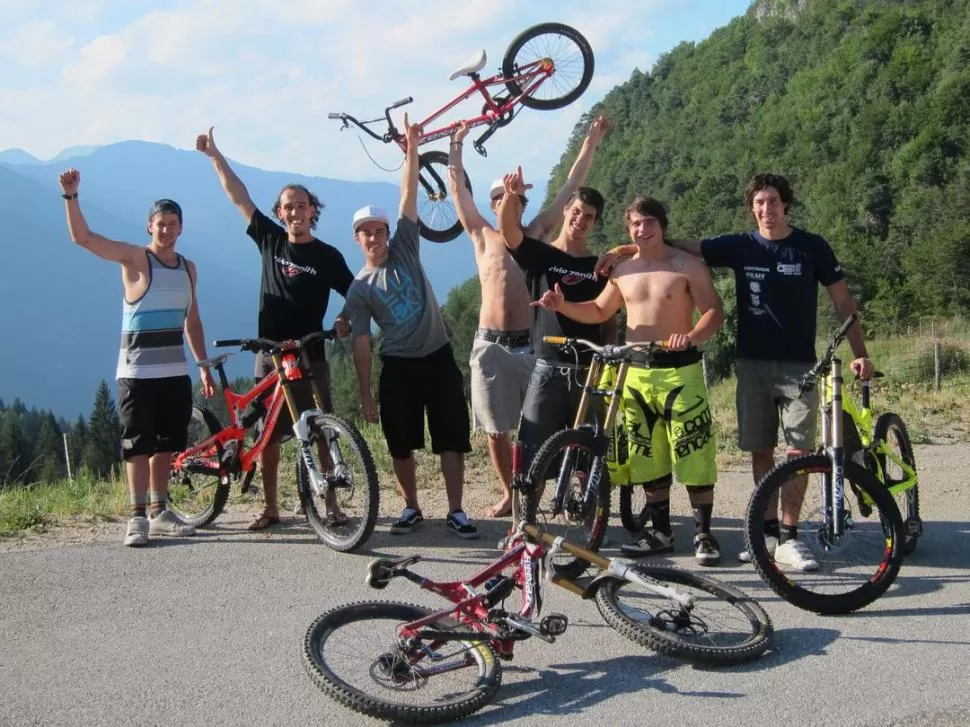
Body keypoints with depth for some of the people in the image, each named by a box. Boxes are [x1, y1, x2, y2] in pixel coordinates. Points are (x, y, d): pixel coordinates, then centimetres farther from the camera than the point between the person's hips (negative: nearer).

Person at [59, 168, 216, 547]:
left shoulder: (188, 268, 10)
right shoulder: (134, 258, -6)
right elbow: (82, 237, -17)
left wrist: (205, 367, 15)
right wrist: (71, 195, -30)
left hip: (176, 372, 5)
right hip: (138, 372, -5)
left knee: (166, 444, 11)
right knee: (138, 446, -2)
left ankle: (160, 512, 22)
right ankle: (137, 517, 3)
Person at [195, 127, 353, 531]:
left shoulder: (327, 255, 0)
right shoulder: (269, 239, 5)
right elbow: (238, 196, 6)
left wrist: (346, 321, -14)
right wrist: (214, 155, 5)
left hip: (310, 356, -2)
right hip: (270, 353, 2)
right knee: (267, 435, 5)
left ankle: (331, 505, 7)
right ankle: (270, 508, 16)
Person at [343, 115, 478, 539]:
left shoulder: (405, 249, 4)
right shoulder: (359, 289, 0)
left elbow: (409, 198, -4)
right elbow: (361, 343, -3)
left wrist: (412, 151, -14)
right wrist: (366, 395, -6)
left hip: (439, 357, 1)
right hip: (398, 366, 0)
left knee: (452, 438, -1)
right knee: (401, 444, 5)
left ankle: (456, 512, 5)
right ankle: (411, 508, 23)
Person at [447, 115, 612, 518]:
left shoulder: (536, 234, 8)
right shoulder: (482, 237, 8)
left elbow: (571, 186, 9)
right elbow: (457, 187, 11)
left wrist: (591, 142, 9)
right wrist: (456, 144, 15)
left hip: (530, 343, 0)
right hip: (490, 345, 1)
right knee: (496, 429, 6)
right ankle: (509, 493, 21)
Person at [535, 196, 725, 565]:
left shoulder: (687, 265, -4)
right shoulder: (623, 270, 10)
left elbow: (715, 311, -9)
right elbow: (600, 311, 22)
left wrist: (692, 336, -29)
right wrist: (562, 305, 5)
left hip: (680, 370, -5)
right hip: (636, 372, 5)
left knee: (694, 455, -4)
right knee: (649, 456, 10)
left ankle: (703, 533, 8)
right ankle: (660, 529, 22)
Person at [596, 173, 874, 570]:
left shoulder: (812, 247, 0)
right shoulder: (740, 246, 4)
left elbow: (843, 302, 2)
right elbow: (681, 246, 4)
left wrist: (859, 354, -6)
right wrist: (626, 249, -4)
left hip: (798, 365, -2)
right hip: (752, 363, 2)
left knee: (798, 451, -6)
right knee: (760, 451, 5)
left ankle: (787, 538, 0)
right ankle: (768, 532, 15)